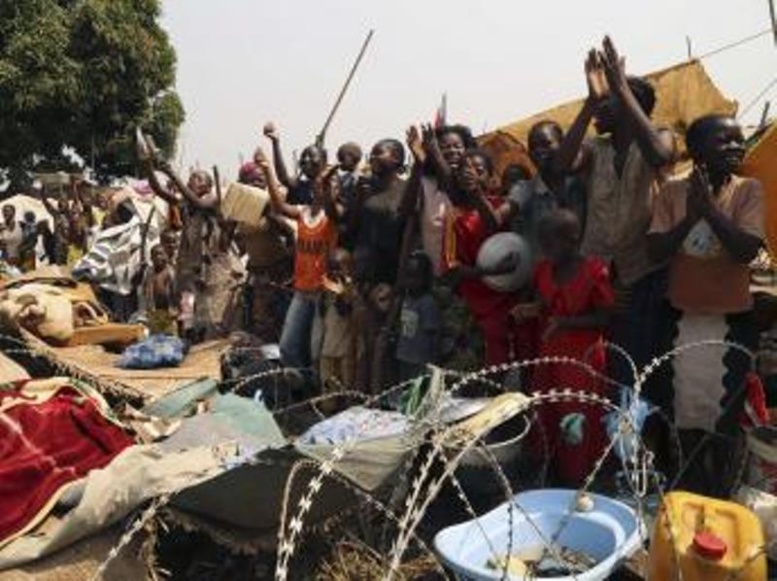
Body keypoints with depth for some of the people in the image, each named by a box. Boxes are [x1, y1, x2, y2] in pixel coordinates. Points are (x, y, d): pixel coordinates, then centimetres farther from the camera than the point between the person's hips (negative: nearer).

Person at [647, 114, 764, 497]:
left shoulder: (749, 190, -7)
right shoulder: (673, 192, -3)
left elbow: (747, 250, -19)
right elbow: (655, 251, -10)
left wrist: (710, 207, -23)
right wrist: (691, 215, -21)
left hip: (733, 319, -1)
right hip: (684, 317, 2)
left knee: (726, 406, 9)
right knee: (686, 404, 14)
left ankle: (720, 484, 28)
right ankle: (693, 482, 34)